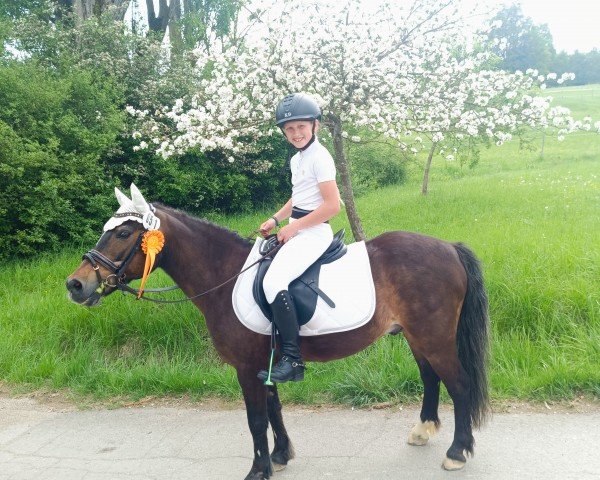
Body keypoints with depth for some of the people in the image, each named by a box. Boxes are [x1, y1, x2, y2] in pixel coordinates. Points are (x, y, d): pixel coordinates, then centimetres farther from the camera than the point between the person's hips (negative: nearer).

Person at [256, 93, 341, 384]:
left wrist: (294, 227, -16)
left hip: (314, 232, -10)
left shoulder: (319, 157, -12)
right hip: (296, 230, 10)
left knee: (273, 281, -27)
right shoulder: (296, 159, 16)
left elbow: (332, 205, -19)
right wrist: (276, 220, 13)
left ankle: (292, 360, -23)